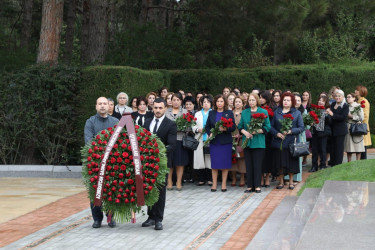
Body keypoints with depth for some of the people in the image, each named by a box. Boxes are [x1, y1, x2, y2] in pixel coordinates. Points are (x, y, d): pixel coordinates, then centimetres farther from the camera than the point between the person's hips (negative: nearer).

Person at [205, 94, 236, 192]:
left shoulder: (229, 113, 5)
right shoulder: (211, 113, 12)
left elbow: (233, 127, 0)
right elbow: (207, 126, 12)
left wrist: (225, 129, -18)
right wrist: (209, 133, -7)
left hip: (226, 142, -2)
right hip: (214, 141, 2)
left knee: (225, 164, 0)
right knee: (214, 163, 2)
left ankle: (224, 184, 9)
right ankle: (214, 184, 9)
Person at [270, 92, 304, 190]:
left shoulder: (297, 113, 5)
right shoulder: (276, 112, 10)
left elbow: (301, 127, 0)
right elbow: (271, 126, 7)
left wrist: (291, 131, -14)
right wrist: (277, 133, -11)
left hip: (291, 142, -1)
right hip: (279, 141, 1)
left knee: (291, 162, 1)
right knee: (280, 162, 4)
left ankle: (291, 181, 15)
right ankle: (281, 181, 17)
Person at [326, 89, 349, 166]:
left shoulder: (345, 106, -8)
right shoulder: (333, 104, 11)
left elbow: (343, 117, -19)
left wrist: (332, 114, -23)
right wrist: (328, 112, -6)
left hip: (340, 130, -6)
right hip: (332, 129, 6)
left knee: (339, 148, -1)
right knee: (332, 148, 11)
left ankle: (338, 165, 4)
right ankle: (332, 164, 20)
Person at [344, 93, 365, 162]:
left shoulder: (358, 106, -2)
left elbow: (361, 118, -8)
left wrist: (351, 116, -10)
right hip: (348, 128, 5)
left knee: (357, 147, -3)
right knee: (348, 148, 4)